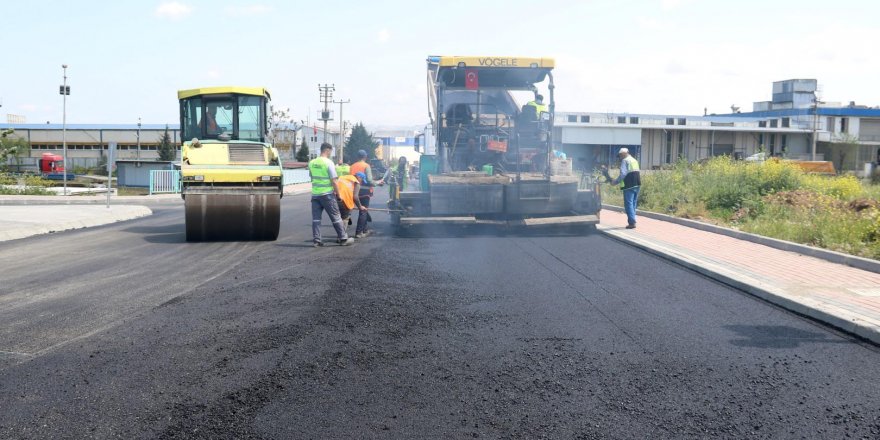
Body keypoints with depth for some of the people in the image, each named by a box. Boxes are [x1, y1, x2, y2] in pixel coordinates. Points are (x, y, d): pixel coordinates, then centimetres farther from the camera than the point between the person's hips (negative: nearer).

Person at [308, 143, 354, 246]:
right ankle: (343, 238, 10)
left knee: (316, 218, 8)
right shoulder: (328, 162, -13)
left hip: (315, 194, 5)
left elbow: (311, 176, 12)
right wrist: (338, 193, -5)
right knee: (336, 217, 4)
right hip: (327, 194, -5)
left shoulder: (312, 163, 5)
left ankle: (316, 240, 7)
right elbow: (334, 181, -14)